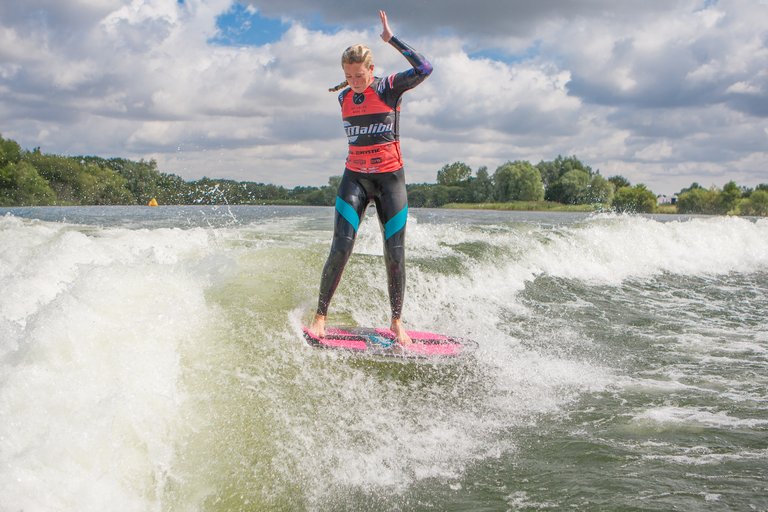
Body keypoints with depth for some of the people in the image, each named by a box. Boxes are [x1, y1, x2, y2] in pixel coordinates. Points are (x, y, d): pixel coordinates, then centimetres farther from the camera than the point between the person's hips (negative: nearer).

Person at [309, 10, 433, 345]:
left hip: (390, 179, -2)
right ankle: (320, 316, -4)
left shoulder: (389, 87, -7)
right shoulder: (344, 97, 6)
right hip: (355, 178, 2)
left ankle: (396, 322, 10)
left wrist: (392, 39, -18)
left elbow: (424, 70, -23)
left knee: (395, 254, -3)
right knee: (341, 249, -12)